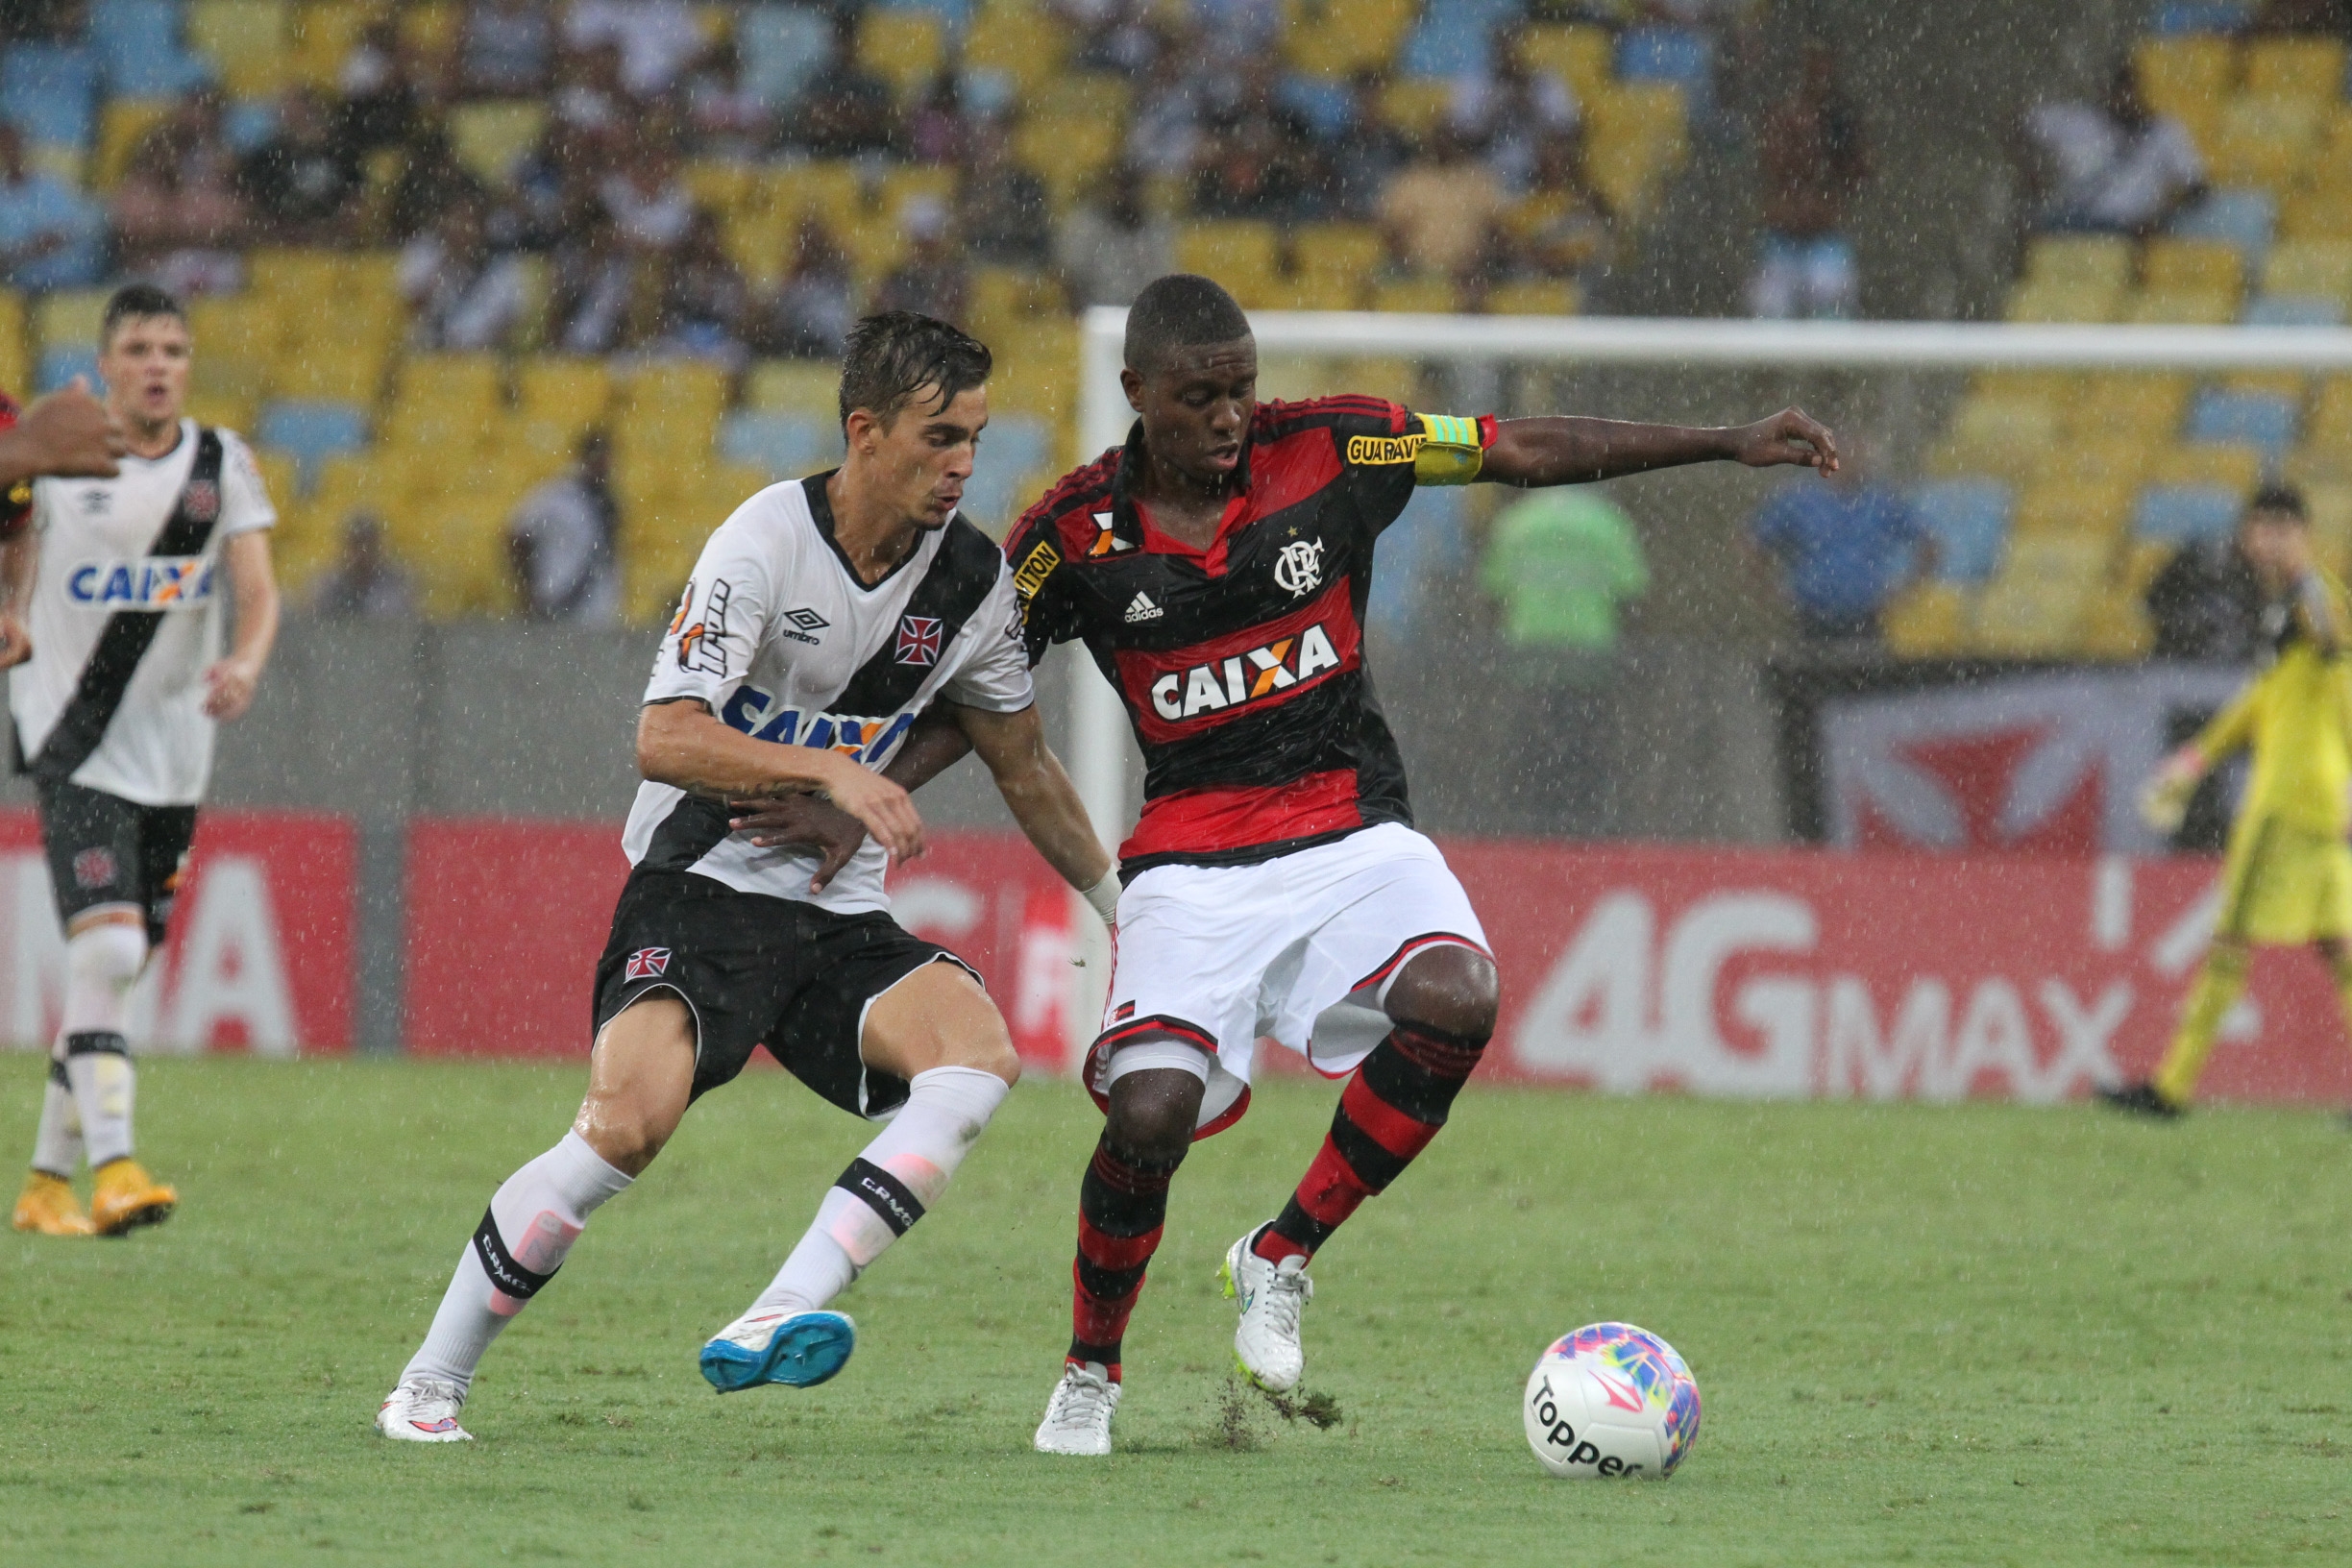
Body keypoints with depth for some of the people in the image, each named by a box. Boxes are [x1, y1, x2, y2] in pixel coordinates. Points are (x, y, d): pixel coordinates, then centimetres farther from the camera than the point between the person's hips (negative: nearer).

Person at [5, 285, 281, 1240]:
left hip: (171, 747, 3)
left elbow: (258, 590, -5)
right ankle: (112, 1169, -27)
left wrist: (246, 663, -24)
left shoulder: (220, 464, 3)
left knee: (117, 968, 9)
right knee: (105, 946, -21)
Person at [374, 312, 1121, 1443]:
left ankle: (776, 1321, -33)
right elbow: (666, 741, -23)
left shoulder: (972, 577, 2)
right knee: (627, 1124, -28)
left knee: (979, 1054, -24)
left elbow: (1023, 765, 19)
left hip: (839, 913, 6)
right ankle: (430, 1384, -9)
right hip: (700, 888, -6)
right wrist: (830, 771, -33)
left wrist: (1122, 905, 23)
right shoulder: (766, 540, -15)